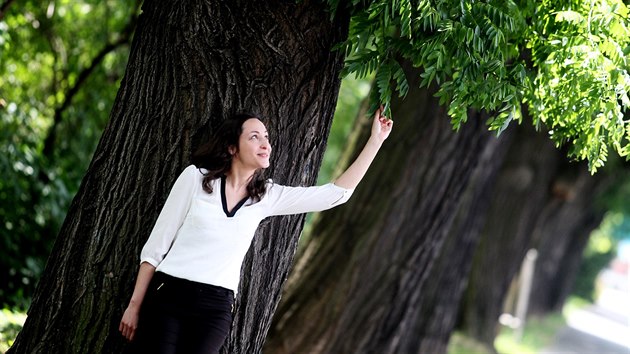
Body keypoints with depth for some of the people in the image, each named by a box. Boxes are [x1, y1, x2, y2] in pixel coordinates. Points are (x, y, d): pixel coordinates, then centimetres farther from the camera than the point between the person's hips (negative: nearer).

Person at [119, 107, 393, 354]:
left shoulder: (267, 197, 9)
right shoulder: (196, 177, 0)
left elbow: (336, 193, 7)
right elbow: (156, 245, 1)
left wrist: (375, 140, 5)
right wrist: (135, 304, -3)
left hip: (216, 311, 3)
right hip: (167, 298, -3)